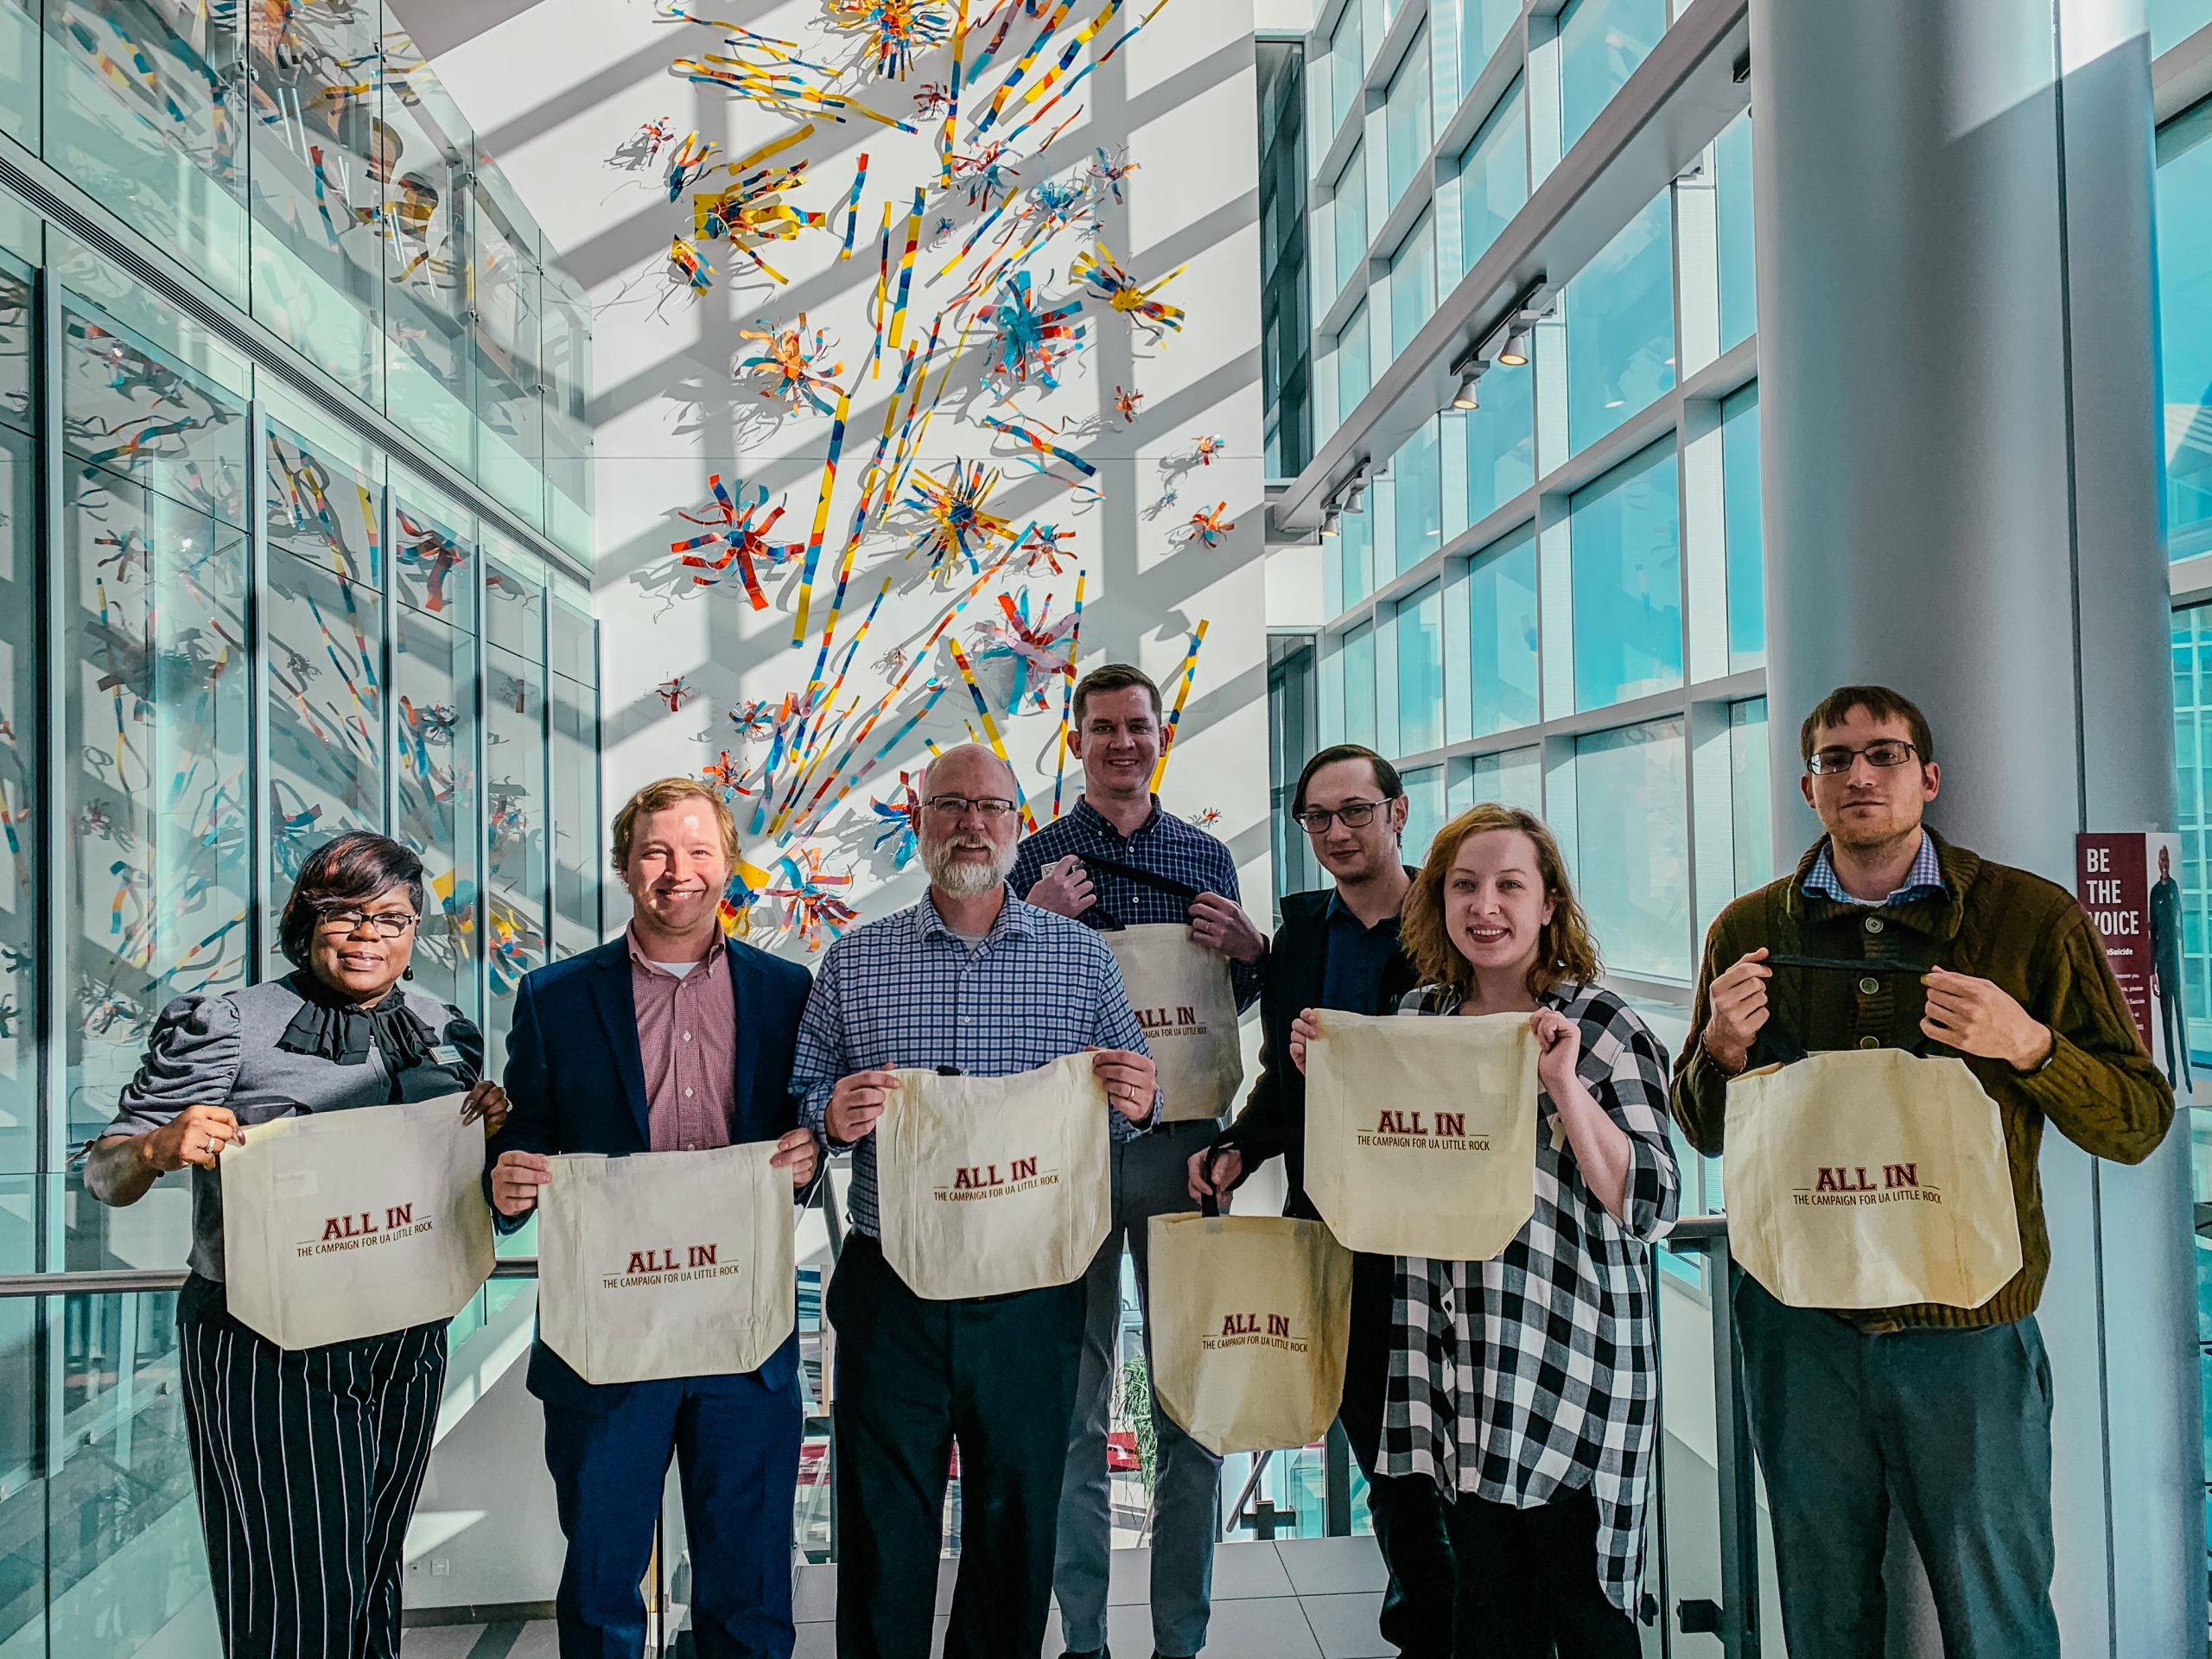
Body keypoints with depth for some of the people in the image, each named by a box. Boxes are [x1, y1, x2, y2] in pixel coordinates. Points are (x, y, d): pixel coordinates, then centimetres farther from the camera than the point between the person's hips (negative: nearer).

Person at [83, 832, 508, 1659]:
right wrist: (161, 1148, -27)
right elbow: (104, 1174, -5)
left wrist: (491, 1125, -5)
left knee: (376, 1578, 17)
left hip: (410, 1344, 4)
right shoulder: (226, 1026, -8)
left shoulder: (448, 1034, 5)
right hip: (268, 1355, -4)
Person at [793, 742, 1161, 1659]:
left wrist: (1137, 1104, -15)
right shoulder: (853, 961, 4)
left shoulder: (1083, 957, 3)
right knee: (882, 1531, 10)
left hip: (1031, 1297, 0)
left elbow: (1134, 1102, 7)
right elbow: (799, 1098, 7)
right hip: (889, 1296, 0)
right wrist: (831, 1117, -15)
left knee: (1017, 1525, 14)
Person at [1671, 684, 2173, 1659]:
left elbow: (2139, 1124, -2)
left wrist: (2028, 1045, -20)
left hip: (1966, 1331, -2)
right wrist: (1721, 1050, -10)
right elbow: (1705, 1134, 11)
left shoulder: (2034, 918, -2)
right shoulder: (1747, 932, 4)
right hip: (1799, 1323, 2)